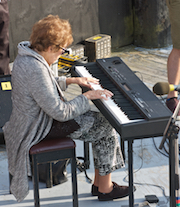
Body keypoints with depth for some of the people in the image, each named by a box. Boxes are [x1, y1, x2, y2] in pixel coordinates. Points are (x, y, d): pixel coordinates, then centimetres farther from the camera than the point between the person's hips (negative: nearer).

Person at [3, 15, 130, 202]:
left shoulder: (27, 55, 0)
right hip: (43, 129, -10)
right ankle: (105, 188, 9)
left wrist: (72, 80, 15)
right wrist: (87, 96, -16)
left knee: (101, 121, 11)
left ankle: (99, 182, 17)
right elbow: (61, 113, -29)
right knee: (107, 127, -3)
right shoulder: (35, 70, -33)